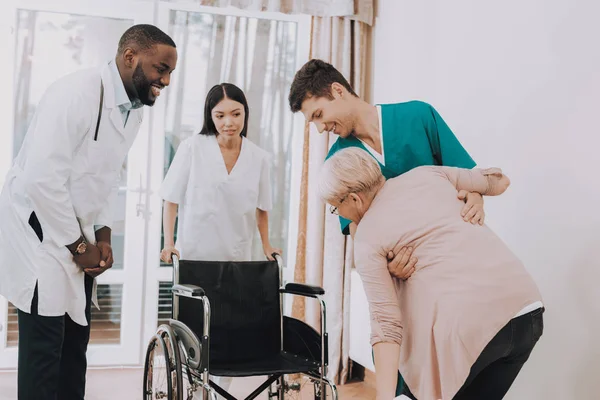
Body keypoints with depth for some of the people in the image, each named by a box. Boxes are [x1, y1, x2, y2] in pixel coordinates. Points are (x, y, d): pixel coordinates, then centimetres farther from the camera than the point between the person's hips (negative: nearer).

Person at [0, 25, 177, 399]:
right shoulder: (77, 92, -21)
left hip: (79, 236, 8)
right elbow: (42, 178, -25)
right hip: (39, 229, -7)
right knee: (45, 344, -4)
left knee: (76, 339, 12)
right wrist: (79, 246, -16)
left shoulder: (134, 110, 4)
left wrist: (102, 236, 2)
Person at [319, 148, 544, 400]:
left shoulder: (367, 238, 3)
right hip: (527, 310, 7)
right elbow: (499, 181, 30)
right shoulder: (427, 175, 17)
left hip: (470, 326, -6)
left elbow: (386, 322, -6)